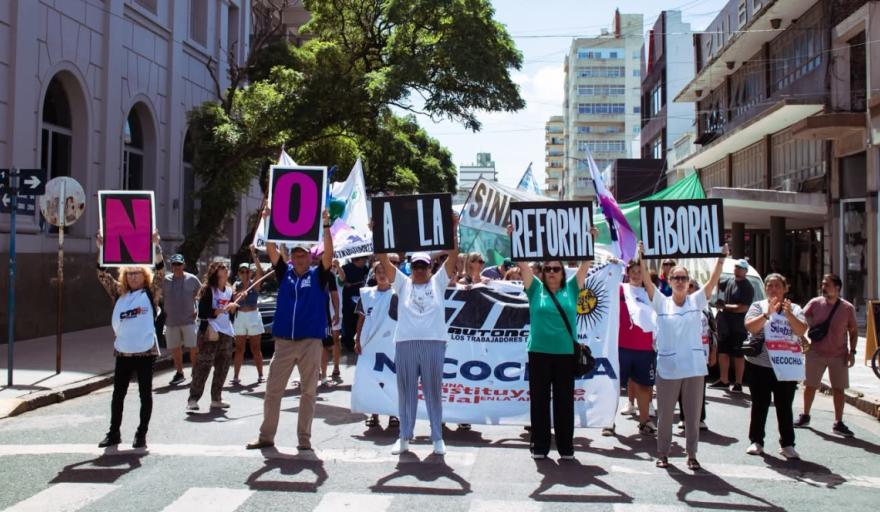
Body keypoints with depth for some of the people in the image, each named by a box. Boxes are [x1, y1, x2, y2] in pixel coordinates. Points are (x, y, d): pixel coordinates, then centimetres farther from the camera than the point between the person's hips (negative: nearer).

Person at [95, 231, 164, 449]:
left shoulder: (150, 294, 1)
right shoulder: (119, 294, 11)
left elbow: (160, 273, -11)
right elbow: (103, 275, 6)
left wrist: (156, 247, -19)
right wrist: (101, 249, -2)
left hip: (146, 351, -4)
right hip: (122, 351, 4)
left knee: (145, 393, 4)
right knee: (118, 393, 11)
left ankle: (141, 434, 13)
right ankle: (114, 433, 22)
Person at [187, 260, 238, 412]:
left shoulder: (229, 290, 15)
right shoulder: (208, 290, -4)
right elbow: (203, 313, -12)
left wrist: (233, 307, -3)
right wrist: (221, 310, -21)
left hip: (226, 333, 7)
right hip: (210, 332, -7)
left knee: (222, 368, 8)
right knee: (203, 366, -11)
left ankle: (216, 399, 16)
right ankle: (193, 400, -9)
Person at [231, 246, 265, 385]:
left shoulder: (255, 284, 0)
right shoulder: (236, 285, 3)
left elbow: (259, 270, -17)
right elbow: (233, 296, -17)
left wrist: (253, 254, -23)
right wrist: (240, 294, -39)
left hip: (254, 316, -1)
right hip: (240, 317, 1)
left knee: (256, 348, 6)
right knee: (239, 349, 4)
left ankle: (260, 375, 13)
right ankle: (235, 377, 4)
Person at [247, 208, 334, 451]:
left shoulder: (318, 275, 1)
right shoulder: (284, 273, 7)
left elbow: (328, 253, -13)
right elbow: (271, 249, 0)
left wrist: (326, 225, -22)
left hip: (311, 342, -2)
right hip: (284, 341, 3)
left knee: (308, 392, 5)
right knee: (273, 390, 7)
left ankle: (304, 438, 14)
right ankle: (266, 436, 18)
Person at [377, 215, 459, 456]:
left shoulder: (438, 282, 11)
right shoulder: (402, 283, 12)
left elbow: (453, 255, 4)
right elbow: (384, 259, 6)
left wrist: (453, 228, -2)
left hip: (434, 343, -1)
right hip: (405, 343, 1)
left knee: (433, 391, 6)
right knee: (406, 391, 8)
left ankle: (437, 437, 16)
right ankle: (404, 437, 19)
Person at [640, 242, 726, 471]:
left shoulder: (696, 301, 4)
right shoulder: (661, 303, 1)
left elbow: (713, 281, -7)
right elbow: (647, 282, -11)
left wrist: (721, 258, -18)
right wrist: (642, 258, -23)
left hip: (694, 367, 1)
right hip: (667, 368, -1)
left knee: (693, 414, 9)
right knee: (665, 414, 8)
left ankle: (692, 455, 22)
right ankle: (663, 454, 21)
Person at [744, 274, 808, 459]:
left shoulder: (794, 309, 7)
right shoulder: (758, 306, 2)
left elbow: (801, 330, -8)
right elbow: (750, 327, -13)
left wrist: (789, 314, -21)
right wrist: (768, 313, -23)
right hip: (759, 364, -1)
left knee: (785, 406, 5)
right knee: (760, 404, 7)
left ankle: (787, 444, 12)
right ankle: (756, 442, 16)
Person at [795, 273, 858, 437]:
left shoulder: (847, 308, -4)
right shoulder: (815, 303, -5)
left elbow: (853, 331, 3)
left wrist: (852, 352, -4)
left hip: (839, 355, 0)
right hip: (816, 353, 0)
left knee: (838, 388, 2)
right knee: (810, 386, 8)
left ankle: (838, 423, 11)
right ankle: (805, 417, 24)